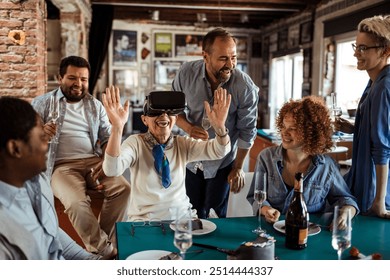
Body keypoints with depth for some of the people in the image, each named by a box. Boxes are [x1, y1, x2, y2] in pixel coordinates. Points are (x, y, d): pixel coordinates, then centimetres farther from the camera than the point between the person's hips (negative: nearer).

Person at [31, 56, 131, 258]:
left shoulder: (95, 105, 15)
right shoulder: (42, 103, 7)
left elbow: (108, 138, 10)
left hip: (94, 162, 3)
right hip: (62, 166, -3)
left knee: (122, 188, -24)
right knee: (76, 202, -32)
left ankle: (103, 243, -9)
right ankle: (105, 251, -14)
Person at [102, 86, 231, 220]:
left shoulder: (183, 144, 3)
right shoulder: (135, 142, -7)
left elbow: (219, 151, -10)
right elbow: (112, 170, -25)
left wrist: (219, 126, -32)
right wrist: (117, 127, -40)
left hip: (182, 215, 4)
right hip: (145, 219, -3)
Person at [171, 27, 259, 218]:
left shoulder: (246, 88, -21)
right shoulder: (187, 73, -16)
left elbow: (247, 131, -10)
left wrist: (238, 168, -3)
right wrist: (187, 127, -21)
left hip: (222, 163, -2)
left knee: (217, 212, 10)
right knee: (194, 214, 15)